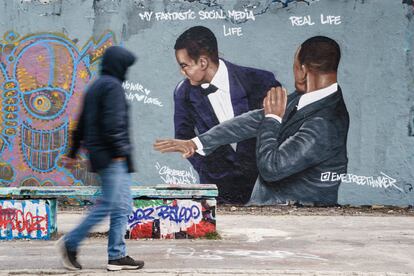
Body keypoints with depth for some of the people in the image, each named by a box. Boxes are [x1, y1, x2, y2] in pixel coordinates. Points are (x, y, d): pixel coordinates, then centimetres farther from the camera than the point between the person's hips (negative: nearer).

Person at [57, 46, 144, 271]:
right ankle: (71, 242, 3)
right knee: (108, 205, -5)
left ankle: (117, 255, 10)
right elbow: (113, 122, -20)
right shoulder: (113, 86, -9)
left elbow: (81, 124, 22)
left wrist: (73, 152, 25)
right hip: (112, 157, -10)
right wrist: (119, 151, -19)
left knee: (123, 206, 9)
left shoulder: (95, 87, 20)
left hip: (101, 155, 10)